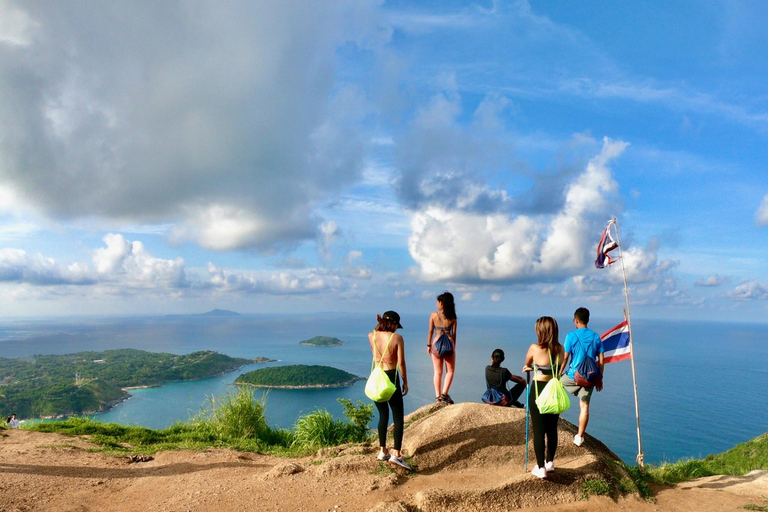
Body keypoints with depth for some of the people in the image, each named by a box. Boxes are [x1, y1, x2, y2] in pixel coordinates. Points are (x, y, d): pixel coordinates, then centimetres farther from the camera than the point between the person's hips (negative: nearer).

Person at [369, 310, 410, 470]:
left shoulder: (371, 336, 0)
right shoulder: (397, 338, -11)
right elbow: (401, 363, -12)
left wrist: (380, 324, 14)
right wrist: (405, 382, 1)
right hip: (391, 378, -5)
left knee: (383, 415, 20)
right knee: (398, 417, 5)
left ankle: (383, 451, 23)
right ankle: (396, 454, -3)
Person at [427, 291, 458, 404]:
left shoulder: (434, 315, -2)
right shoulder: (452, 317, -1)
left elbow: (431, 331, 1)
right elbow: (454, 334, 1)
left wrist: (429, 345, 10)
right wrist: (454, 347, 12)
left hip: (436, 345, 1)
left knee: (438, 372, 10)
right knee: (450, 371, 13)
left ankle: (438, 396, 9)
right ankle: (444, 394, 0)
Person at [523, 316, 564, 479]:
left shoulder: (535, 348, -17)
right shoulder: (560, 349, -4)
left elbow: (527, 363, 4)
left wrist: (530, 367, 29)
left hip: (539, 391, -5)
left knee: (538, 430, 4)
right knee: (552, 429, 17)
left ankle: (540, 467, 8)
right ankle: (550, 462, 31)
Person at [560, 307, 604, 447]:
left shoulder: (571, 336, -9)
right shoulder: (596, 337, 3)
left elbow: (565, 358, -9)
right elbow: (601, 361, 5)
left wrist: (558, 375, 0)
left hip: (573, 376, -4)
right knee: (584, 406, 8)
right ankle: (579, 437, 15)